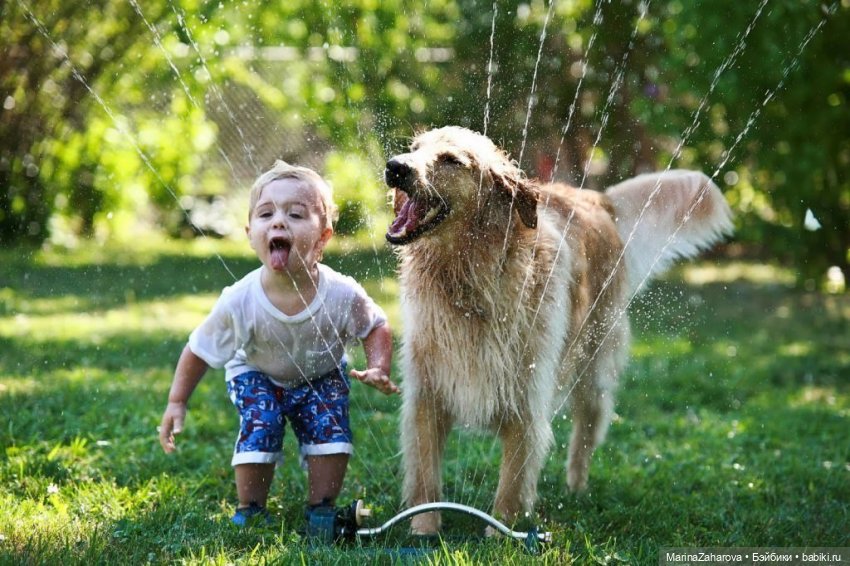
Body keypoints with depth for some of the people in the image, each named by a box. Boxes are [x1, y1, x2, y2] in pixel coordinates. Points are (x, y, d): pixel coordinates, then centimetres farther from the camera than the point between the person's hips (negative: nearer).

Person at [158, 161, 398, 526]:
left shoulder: (342, 295, -31)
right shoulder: (240, 302, -33)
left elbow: (376, 328, -9)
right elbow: (198, 351, -16)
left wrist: (378, 368, -26)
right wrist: (177, 402, -15)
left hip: (322, 376, 1)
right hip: (256, 375, -1)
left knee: (330, 432, -17)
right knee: (259, 428, -22)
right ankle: (250, 511, 1)